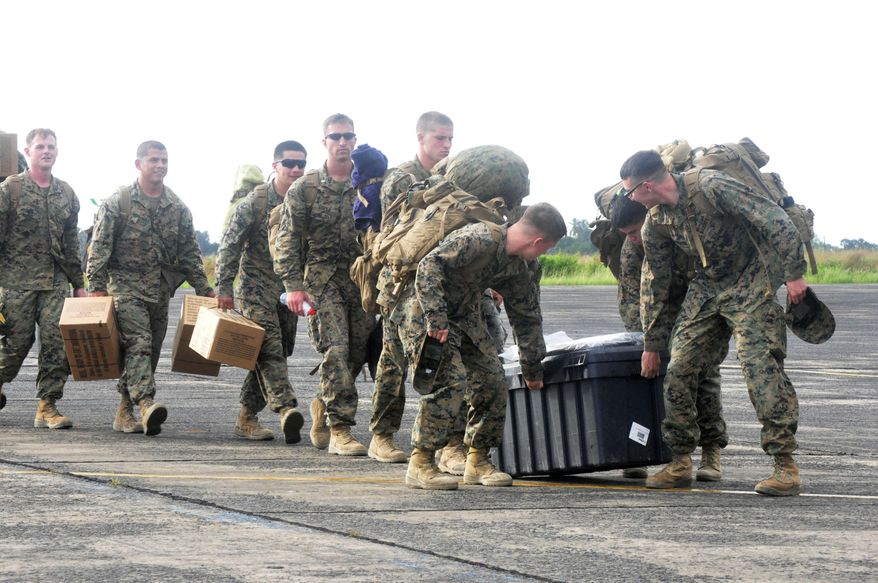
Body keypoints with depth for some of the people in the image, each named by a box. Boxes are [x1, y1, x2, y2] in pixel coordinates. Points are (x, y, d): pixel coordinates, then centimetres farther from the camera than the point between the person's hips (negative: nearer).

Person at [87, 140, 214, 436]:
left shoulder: (177, 208, 10)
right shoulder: (117, 203, -3)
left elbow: (189, 253, 14)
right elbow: (99, 248, -4)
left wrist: (204, 288, 8)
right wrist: (96, 287, -12)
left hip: (160, 290, 5)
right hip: (126, 286, -5)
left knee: (151, 352, 5)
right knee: (138, 344, -20)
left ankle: (125, 412, 14)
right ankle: (146, 404, -36)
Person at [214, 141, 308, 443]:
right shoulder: (255, 202, -7)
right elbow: (230, 245, -6)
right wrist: (224, 286, -11)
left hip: (289, 290, 5)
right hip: (257, 286, -5)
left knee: (276, 353, 5)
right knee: (270, 350, -17)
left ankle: (247, 417, 12)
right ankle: (286, 408, -31)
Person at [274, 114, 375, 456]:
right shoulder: (304, 189, 3)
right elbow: (288, 239, 1)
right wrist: (293, 285, -9)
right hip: (322, 277, -3)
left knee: (358, 351, 4)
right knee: (336, 349, -13)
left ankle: (324, 406, 31)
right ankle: (340, 429, -11)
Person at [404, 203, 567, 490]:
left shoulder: (518, 269, 2)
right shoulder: (479, 239, -26)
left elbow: (527, 316, 15)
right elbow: (429, 265, -32)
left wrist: (533, 368, 20)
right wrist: (435, 319, -36)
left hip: (466, 315, 9)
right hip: (429, 312, -9)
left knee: (493, 380, 4)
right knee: (450, 381, -22)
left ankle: (477, 461, 15)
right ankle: (420, 464, -16)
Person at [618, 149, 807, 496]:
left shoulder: (711, 187, -23)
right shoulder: (655, 223, -1)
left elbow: (774, 220, -23)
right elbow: (654, 282, 11)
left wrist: (793, 273, -22)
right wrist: (651, 343, 15)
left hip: (751, 284, -7)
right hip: (705, 290, 7)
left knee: (762, 369, -16)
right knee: (678, 368, -1)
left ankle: (785, 465, -13)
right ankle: (680, 463, 8)